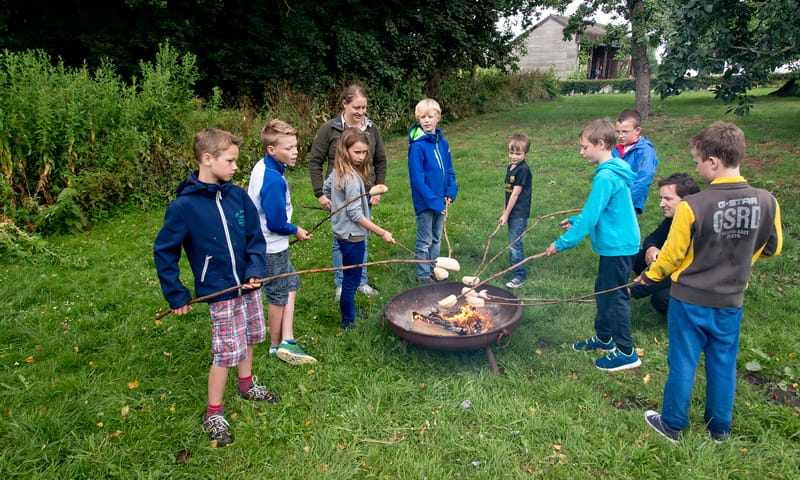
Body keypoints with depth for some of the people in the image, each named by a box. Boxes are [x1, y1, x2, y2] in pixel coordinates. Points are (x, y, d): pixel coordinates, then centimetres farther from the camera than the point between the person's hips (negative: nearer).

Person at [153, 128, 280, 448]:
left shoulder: (237, 195, -4)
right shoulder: (184, 206, -16)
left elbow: (255, 237, 3)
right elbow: (164, 252, -7)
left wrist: (255, 270, -12)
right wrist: (176, 295, -6)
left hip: (249, 285, 5)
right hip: (220, 292, -5)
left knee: (248, 338, 21)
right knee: (226, 353, 1)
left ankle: (246, 385, 46)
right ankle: (213, 414, 21)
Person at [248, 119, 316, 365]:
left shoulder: (263, 167, 2)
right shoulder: (273, 180, -28)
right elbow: (276, 222, -26)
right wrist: (296, 231, -7)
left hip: (267, 244, 9)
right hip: (272, 247, -9)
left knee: (290, 283, 18)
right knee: (279, 296, 8)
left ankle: (286, 341, 16)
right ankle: (277, 345, 29)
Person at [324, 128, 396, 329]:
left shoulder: (337, 171, 3)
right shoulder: (352, 178, -24)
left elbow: (326, 189, 20)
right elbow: (355, 215, -23)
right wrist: (382, 233, -19)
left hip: (342, 232, 10)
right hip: (353, 235, -10)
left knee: (350, 278, 24)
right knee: (351, 280, 4)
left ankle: (351, 311, 40)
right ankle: (348, 323, 18)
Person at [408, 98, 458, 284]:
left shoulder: (443, 143, 3)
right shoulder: (417, 145, -17)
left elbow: (449, 171, 11)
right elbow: (417, 178, -19)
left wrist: (450, 193, -3)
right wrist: (433, 201, -21)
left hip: (440, 201, 6)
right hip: (425, 202, -6)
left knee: (436, 239, 19)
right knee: (425, 241, 8)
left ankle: (434, 269, 34)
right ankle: (423, 274, 24)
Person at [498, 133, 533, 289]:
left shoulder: (523, 170, -15)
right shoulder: (510, 168, 11)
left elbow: (515, 193, -16)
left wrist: (506, 214, -14)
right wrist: (504, 211, 15)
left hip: (519, 213, -9)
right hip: (511, 212, 9)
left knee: (515, 245, -6)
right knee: (513, 244, 16)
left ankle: (519, 276, 4)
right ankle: (516, 270, 29)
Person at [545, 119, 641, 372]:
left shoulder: (606, 176, -23)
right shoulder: (613, 171, 8)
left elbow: (590, 217, -25)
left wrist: (562, 243, -19)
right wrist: (575, 220, 13)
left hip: (618, 246, -10)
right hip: (616, 243, 10)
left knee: (615, 295, 1)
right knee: (603, 291, 20)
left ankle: (626, 353, 13)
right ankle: (604, 337, 36)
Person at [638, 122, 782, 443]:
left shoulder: (692, 206, -23)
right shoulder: (766, 202, -11)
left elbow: (672, 255, -12)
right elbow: (773, 248, 6)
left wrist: (649, 276, 7)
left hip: (690, 299, -3)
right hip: (731, 301, 4)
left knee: (683, 363, 11)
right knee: (723, 364, 18)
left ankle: (673, 425, 26)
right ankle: (719, 429, 34)